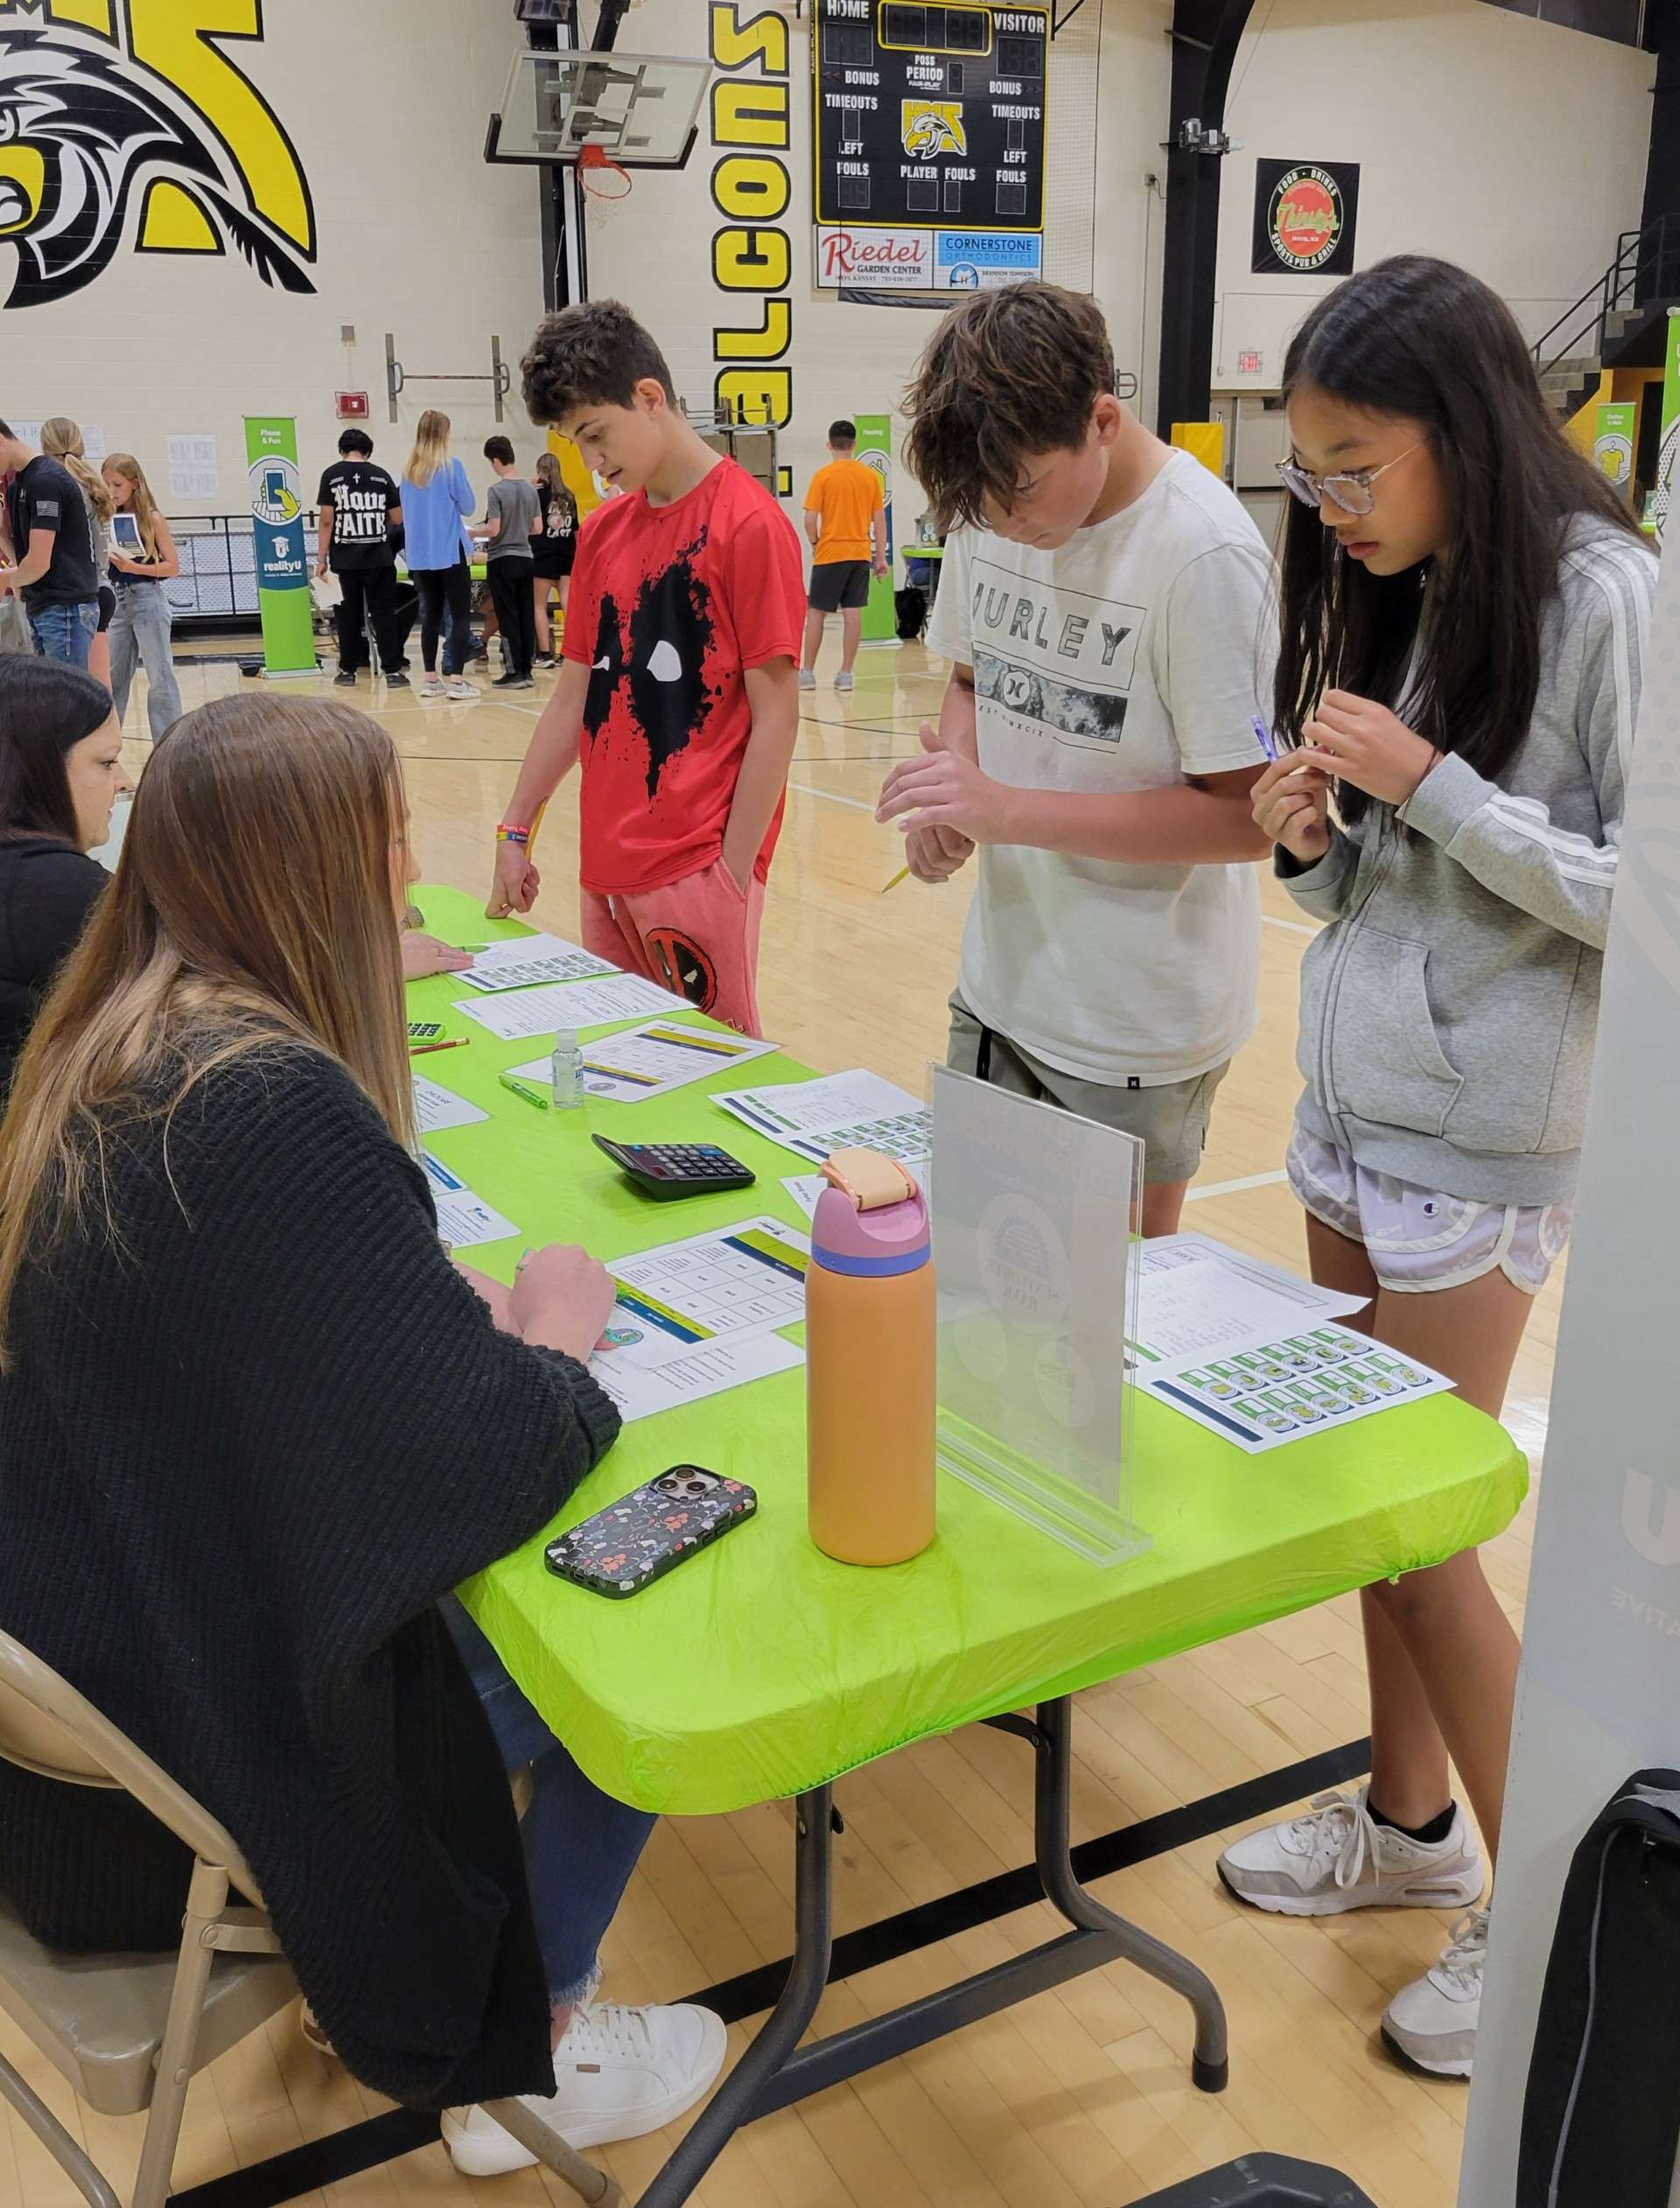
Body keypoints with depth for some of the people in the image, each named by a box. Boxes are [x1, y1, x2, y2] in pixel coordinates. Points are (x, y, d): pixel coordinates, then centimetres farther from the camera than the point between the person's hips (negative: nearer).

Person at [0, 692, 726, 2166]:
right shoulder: (276, 1106, -30)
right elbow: (491, 1459, -28)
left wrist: (470, 1321, -3)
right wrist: (554, 1340, -8)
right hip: (208, 1762, -8)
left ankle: (449, 1991, 35)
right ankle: (524, 2059, 28)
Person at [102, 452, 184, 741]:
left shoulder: (152, 519, -5)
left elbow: (173, 567, -8)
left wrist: (134, 567, -18)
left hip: (147, 598, -5)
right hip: (117, 600, 6)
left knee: (159, 675, -4)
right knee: (112, 675, 10)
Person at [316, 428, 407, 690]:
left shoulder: (331, 476, -1)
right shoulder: (381, 475, 3)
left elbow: (326, 520, -4)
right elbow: (398, 519, 6)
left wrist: (322, 558, 2)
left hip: (345, 560, 0)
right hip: (379, 558, 0)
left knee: (348, 616, 8)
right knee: (384, 614, 2)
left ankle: (348, 671, 14)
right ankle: (392, 670, -2)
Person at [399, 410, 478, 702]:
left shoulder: (409, 470, 6)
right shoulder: (451, 465, -10)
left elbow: (406, 513, 15)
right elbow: (468, 506, -4)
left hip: (420, 554, 5)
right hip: (450, 552, -5)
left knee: (431, 615, 12)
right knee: (461, 615, -1)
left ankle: (431, 679, 14)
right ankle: (456, 680, -8)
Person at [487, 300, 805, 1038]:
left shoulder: (748, 522, -9)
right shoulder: (603, 529, 11)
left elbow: (775, 714, -11)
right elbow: (575, 696, 16)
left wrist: (733, 875, -13)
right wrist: (515, 832, 12)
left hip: (698, 867, -7)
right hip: (606, 866, 7)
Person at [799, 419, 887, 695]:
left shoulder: (823, 476, -7)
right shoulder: (871, 476, 4)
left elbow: (810, 520, -10)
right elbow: (879, 520, 5)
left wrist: (815, 543, 8)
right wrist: (881, 557, 10)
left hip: (830, 553, -3)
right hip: (861, 553, 3)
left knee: (816, 613, 6)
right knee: (853, 613, 3)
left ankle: (807, 672, 9)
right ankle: (846, 675, 4)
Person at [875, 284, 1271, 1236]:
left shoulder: (1204, 555, -21)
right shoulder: (990, 513, -1)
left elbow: (1247, 814, -20)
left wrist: (1010, 808, -24)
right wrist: (953, 804, -6)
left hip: (1141, 1025, -6)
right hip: (1002, 984, 6)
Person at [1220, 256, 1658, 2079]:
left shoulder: (1600, 595, -14)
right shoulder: (1392, 593, 8)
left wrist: (1427, 784, -21)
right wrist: (1309, 837, -7)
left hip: (1479, 1136, -7)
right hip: (1347, 1096, 7)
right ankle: (1407, 1821, 33)